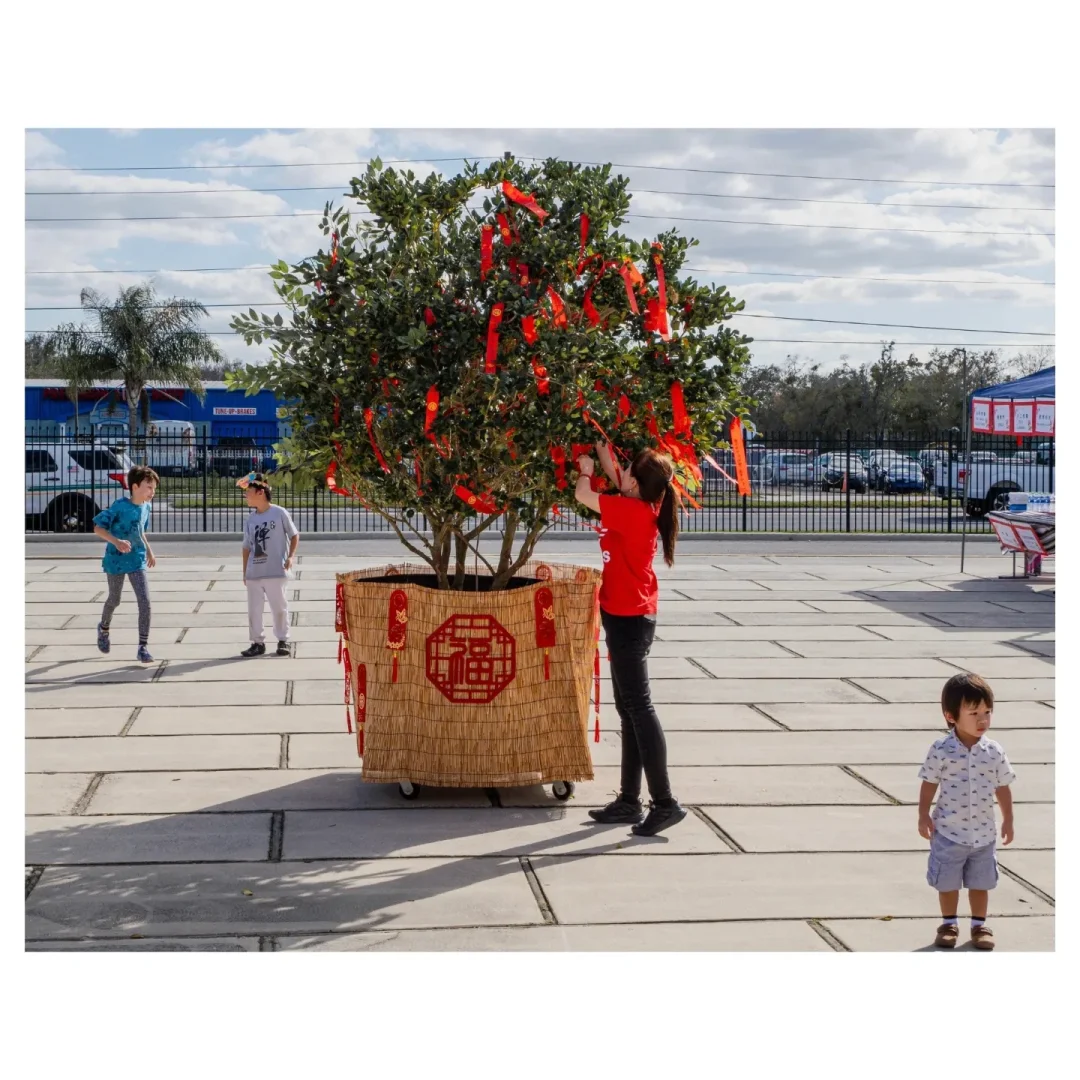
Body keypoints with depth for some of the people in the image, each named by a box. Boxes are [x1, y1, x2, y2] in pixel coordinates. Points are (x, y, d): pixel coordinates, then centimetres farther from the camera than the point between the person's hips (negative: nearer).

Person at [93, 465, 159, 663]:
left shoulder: (145, 507, 0)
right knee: (114, 600, 16)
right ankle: (104, 629, 48)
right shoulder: (120, 506, -18)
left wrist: (149, 551, 17)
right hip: (116, 560, -4)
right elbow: (98, 528, -18)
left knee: (145, 602, -9)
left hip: (137, 560, 4)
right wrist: (116, 541, -31)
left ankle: (143, 647, -5)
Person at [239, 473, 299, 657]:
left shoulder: (280, 513, -4)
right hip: (254, 573, 4)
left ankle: (283, 641, 16)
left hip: (276, 572, -4)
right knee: (253, 609, 5)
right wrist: (245, 572, 11)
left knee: (279, 607, 3)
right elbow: (247, 547, 14)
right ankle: (258, 642, 14)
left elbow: (294, 535, 4)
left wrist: (291, 556, -8)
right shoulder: (250, 519, 9)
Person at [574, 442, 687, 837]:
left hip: (628, 619, -10)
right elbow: (614, 475, 24)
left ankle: (665, 802, -6)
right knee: (629, 709, 13)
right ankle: (629, 801, 19)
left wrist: (585, 470, 4)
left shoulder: (631, 511, -20)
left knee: (638, 707, -8)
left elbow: (583, 494, -15)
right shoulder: (642, 508, 5)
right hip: (629, 616, 10)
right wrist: (601, 448, 23)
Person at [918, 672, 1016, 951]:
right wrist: (924, 816, -4)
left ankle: (979, 925, 30)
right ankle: (948, 924, 29)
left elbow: (1002, 788, 5)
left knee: (980, 883, 13)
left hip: (983, 833, 2)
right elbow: (929, 784, -4)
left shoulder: (994, 752, -7)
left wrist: (1008, 820, 9)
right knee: (947, 882, 11)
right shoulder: (941, 751, -15)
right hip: (949, 833, -2)